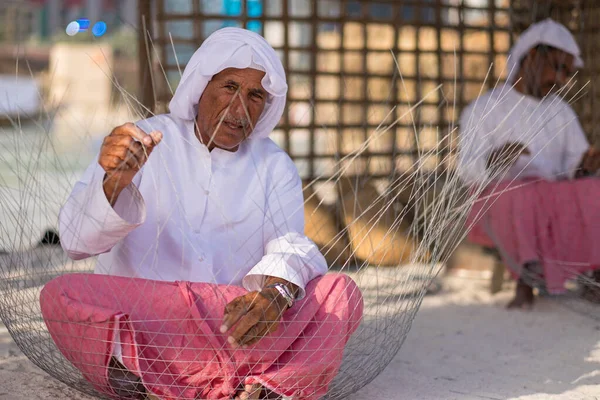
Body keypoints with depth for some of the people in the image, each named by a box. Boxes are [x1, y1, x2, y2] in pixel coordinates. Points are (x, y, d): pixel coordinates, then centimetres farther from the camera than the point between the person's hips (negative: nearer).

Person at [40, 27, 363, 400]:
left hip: (235, 334, 2)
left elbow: (290, 244, -7)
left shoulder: (275, 168, 11)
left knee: (341, 293, -20)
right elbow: (78, 241, -9)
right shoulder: (142, 142, 3)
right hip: (137, 322, -1)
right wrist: (115, 182, -31)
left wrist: (277, 288, -32)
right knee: (61, 295, -30)